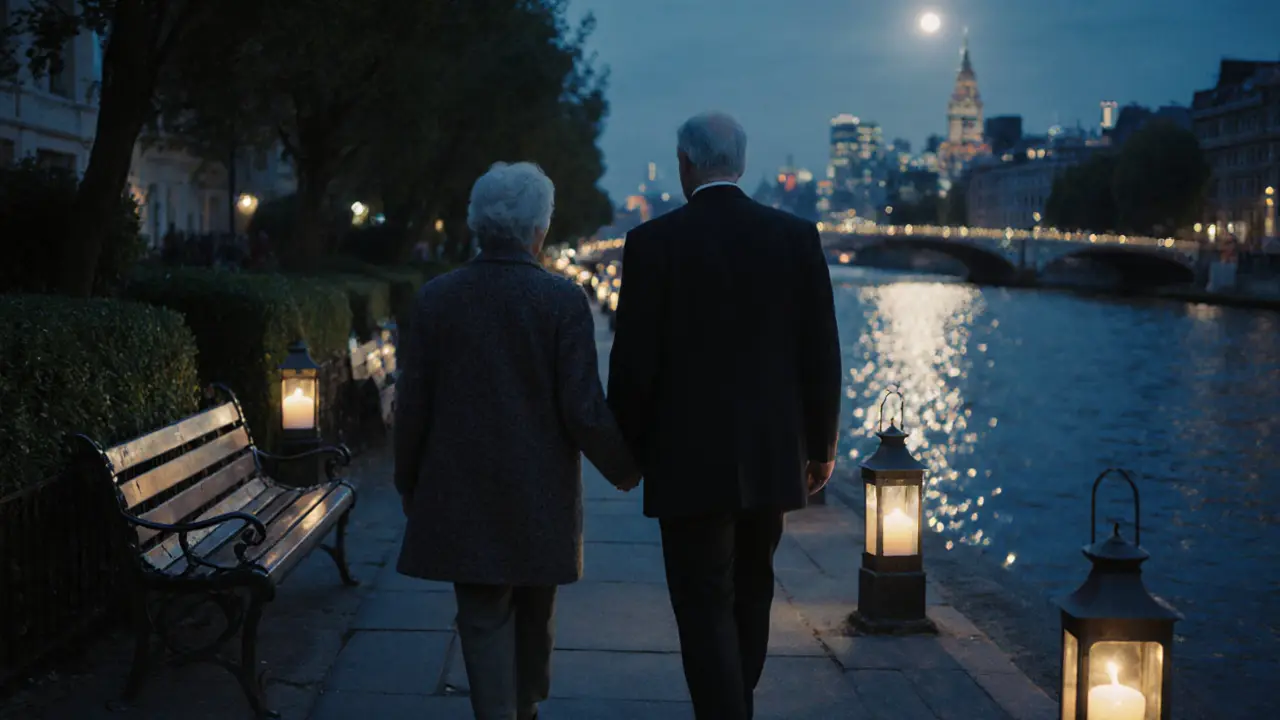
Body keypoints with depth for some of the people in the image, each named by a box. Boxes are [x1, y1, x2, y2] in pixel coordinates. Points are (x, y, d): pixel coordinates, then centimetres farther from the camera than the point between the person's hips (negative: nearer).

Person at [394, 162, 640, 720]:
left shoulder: (435, 298, -4)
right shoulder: (563, 301, -11)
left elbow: (412, 407, -1)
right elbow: (583, 410, -12)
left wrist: (409, 484, 12)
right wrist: (624, 467, 4)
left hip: (462, 499, 0)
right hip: (540, 497, 0)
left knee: (484, 622, 6)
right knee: (534, 618, 20)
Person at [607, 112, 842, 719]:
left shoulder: (655, 241, -10)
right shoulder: (796, 236, 0)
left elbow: (634, 362, -10)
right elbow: (821, 355, 1)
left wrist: (628, 449, 6)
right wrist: (820, 445, 13)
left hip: (691, 462, -4)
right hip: (771, 457, 5)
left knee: (706, 611, 1)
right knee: (750, 597, 22)